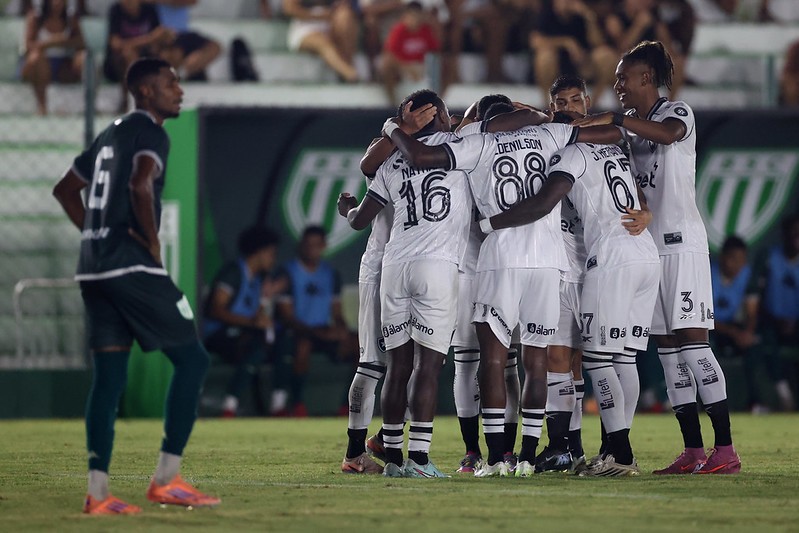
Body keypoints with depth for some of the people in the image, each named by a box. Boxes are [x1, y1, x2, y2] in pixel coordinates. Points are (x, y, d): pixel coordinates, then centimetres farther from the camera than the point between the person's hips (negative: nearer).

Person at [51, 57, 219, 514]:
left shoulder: (111, 134, 20)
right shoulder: (151, 134, -7)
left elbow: (66, 190, 29)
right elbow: (141, 185, -26)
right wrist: (153, 241, -13)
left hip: (94, 269, 9)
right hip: (133, 266, -9)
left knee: (110, 375, 7)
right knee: (192, 358, -1)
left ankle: (98, 491, 1)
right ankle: (167, 479, -4)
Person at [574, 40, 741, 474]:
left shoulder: (677, 112, -4)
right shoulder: (629, 129, 19)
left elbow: (668, 134, -27)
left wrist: (615, 119, -31)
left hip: (680, 242, -8)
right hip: (646, 244, 8)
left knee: (691, 338, -13)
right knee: (667, 346, 4)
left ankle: (725, 450, -14)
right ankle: (693, 451, 6)